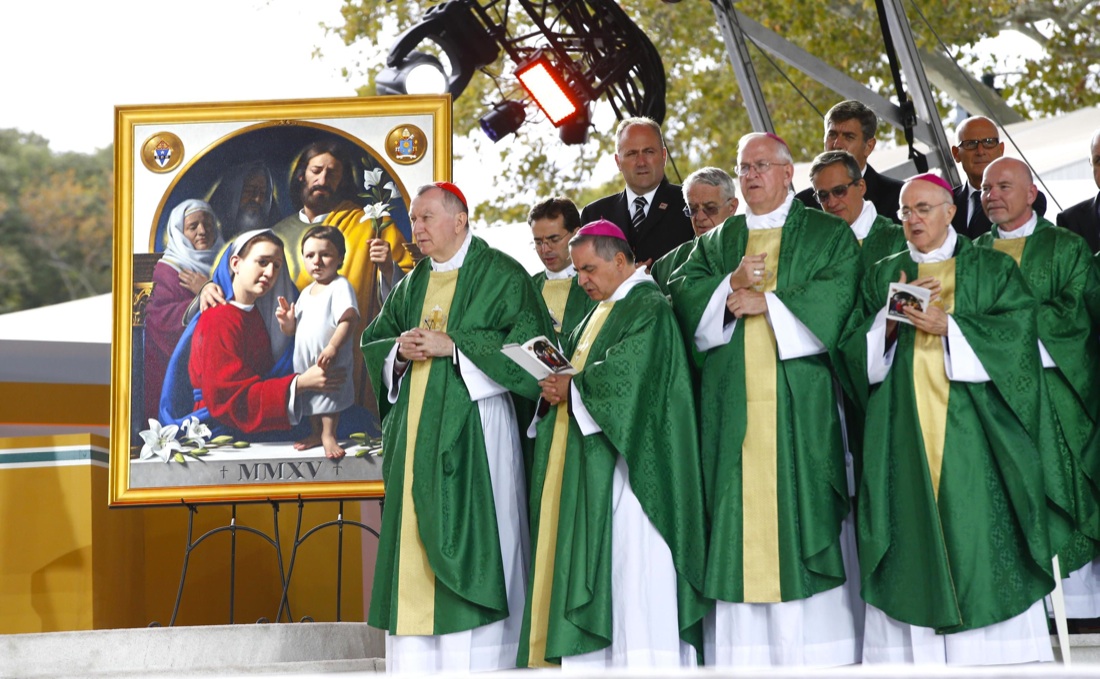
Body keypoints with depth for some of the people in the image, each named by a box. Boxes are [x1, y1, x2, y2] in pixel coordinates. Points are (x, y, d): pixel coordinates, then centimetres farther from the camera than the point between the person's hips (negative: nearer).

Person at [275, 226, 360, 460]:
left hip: (331, 361, -8)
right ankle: (316, 434, 27)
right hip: (305, 359, 8)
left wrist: (333, 347, -33)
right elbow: (293, 330, 18)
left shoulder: (340, 287, -10)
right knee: (310, 396, 15)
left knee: (330, 396, -6)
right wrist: (287, 322, -6)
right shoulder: (306, 293, 14)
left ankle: (329, 435, 4)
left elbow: (348, 319, -23)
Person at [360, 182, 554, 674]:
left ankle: (477, 661, -5)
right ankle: (415, 661, 6)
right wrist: (399, 351, -3)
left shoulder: (500, 275, -2)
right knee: (413, 543, 3)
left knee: (471, 537, -8)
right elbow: (373, 341, 20)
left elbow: (526, 341, -11)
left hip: (472, 426, -6)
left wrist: (452, 347, -15)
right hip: (416, 429, 6)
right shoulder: (414, 284, 17)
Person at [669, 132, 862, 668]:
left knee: (802, 505, -8)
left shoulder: (828, 235, 10)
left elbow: (835, 294, -6)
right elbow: (683, 292, 7)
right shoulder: (716, 242, 20)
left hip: (801, 399, -3)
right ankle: (740, 655, -3)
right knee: (737, 520, -3)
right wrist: (731, 285, -10)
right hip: (732, 399, 3)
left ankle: (816, 654, -6)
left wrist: (766, 302, -8)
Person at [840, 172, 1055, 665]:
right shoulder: (882, 276, 16)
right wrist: (892, 319, -9)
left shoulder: (992, 269, 10)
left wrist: (948, 325, -12)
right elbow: (853, 349, 9)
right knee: (913, 542, -4)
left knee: (978, 529, -7)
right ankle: (917, 652, -5)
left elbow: (1018, 329, -4)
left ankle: (993, 649, -5)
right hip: (904, 429, 2)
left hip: (971, 431, -2)